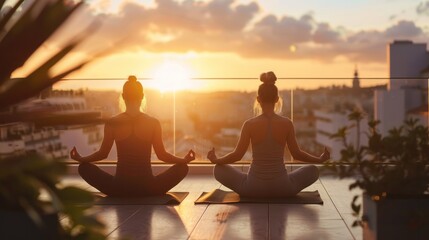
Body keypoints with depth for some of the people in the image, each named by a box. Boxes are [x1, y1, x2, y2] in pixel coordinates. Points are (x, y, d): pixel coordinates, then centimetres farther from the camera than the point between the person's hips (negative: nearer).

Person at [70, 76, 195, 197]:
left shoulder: (112, 123, -3)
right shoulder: (153, 123, -4)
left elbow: (102, 154, 5)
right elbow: (162, 155, 1)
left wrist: (80, 159, 22)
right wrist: (185, 160, 16)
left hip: (120, 188, 0)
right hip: (147, 189, 0)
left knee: (84, 168, 21)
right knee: (182, 168, 21)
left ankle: (120, 196, 16)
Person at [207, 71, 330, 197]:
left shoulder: (249, 124, -9)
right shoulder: (287, 123, -7)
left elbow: (237, 155, -4)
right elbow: (297, 154, 1)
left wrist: (216, 160, 14)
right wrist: (320, 159, 18)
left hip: (253, 189, -1)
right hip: (281, 189, 1)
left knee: (219, 169, 22)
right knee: (313, 171, 26)